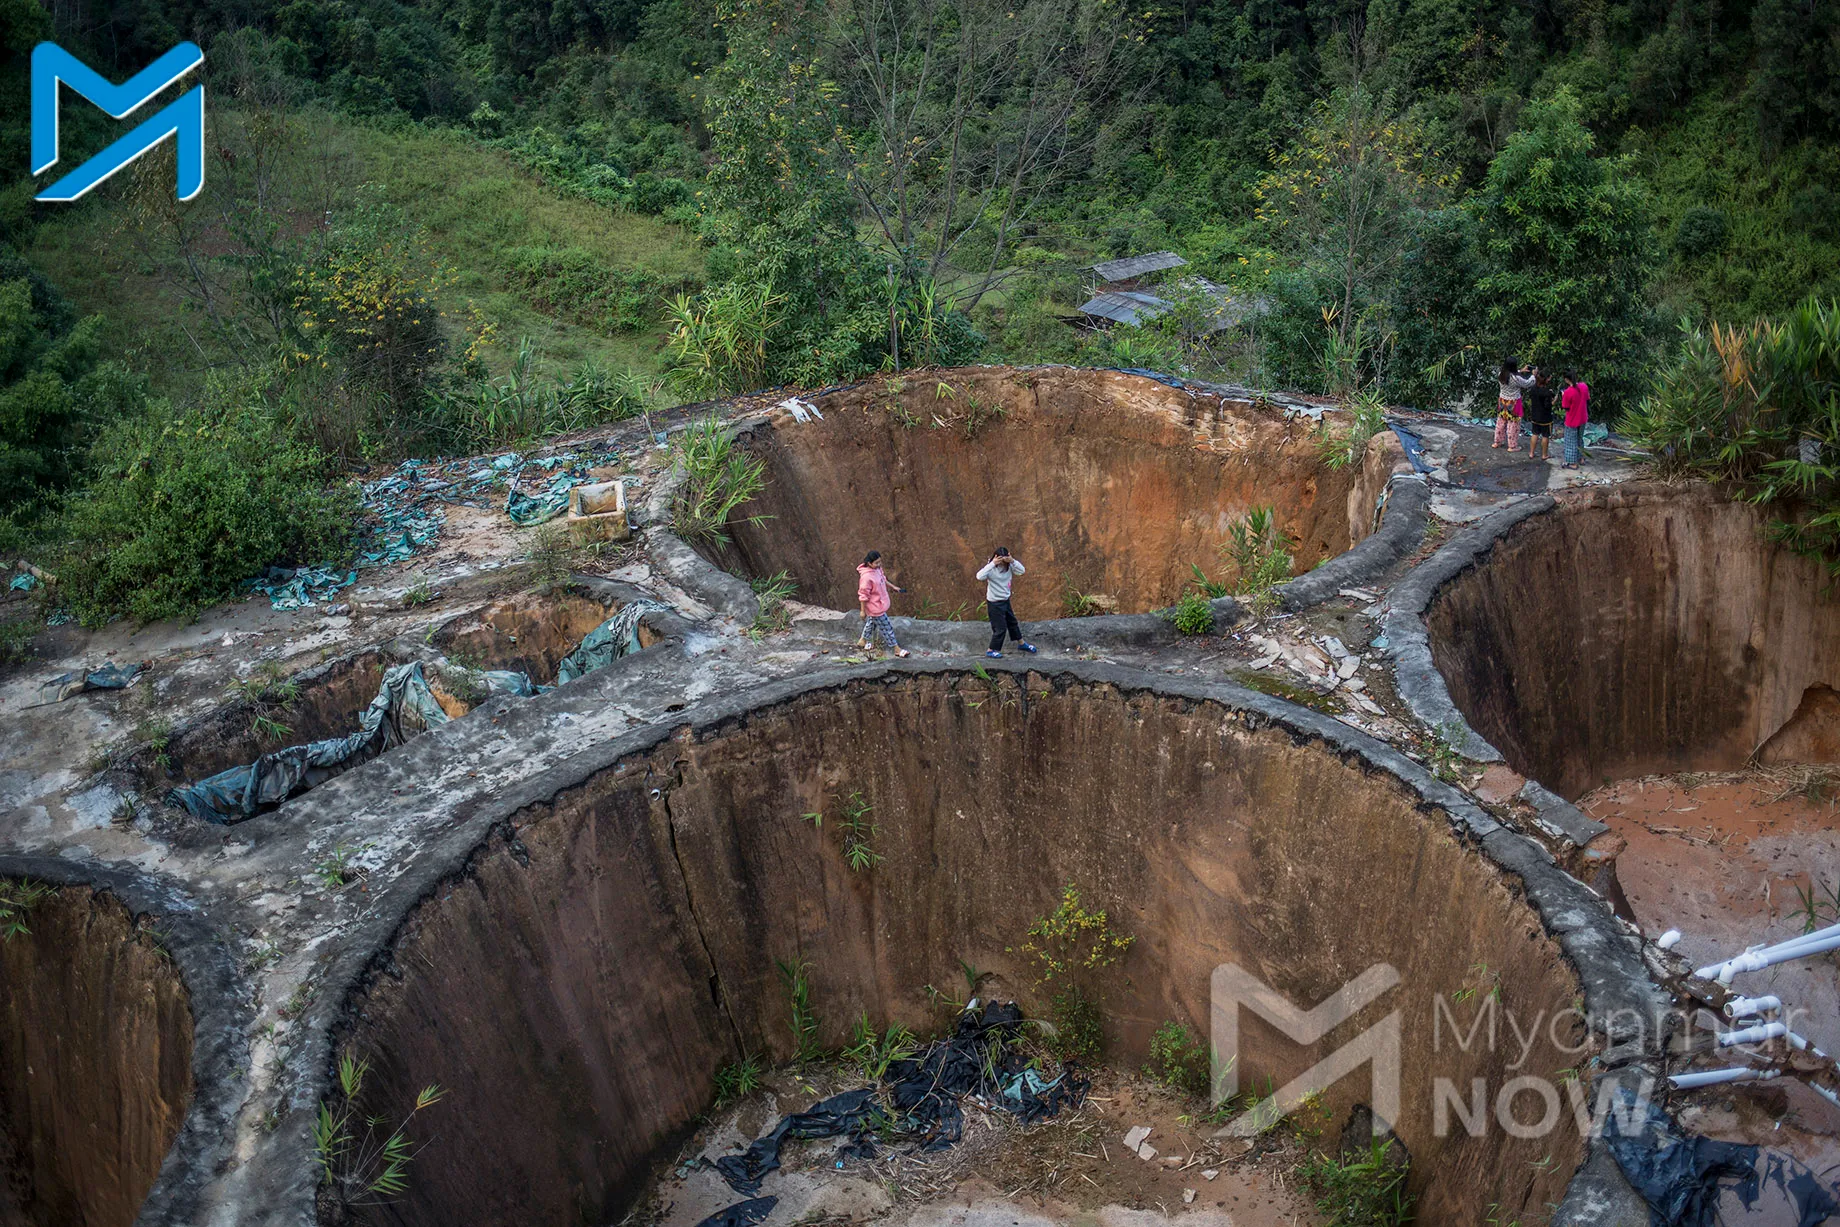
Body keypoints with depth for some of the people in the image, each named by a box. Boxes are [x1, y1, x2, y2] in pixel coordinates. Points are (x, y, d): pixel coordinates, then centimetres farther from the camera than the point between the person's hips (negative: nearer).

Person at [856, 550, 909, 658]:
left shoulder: (877, 569, -8)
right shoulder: (866, 577, -34)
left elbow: (883, 579, 14)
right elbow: (863, 595, -25)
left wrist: (893, 587, 18)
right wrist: (863, 611, -18)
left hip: (881, 602, 9)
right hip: (876, 607, -9)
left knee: (871, 622, 29)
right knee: (886, 628, 5)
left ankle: (863, 641, 50)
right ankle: (897, 649, 18)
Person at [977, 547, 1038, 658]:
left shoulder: (1009, 566, -5)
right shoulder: (991, 568, -22)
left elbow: (1022, 570, -15)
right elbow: (980, 576, -39)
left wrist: (1012, 561, -31)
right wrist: (992, 563, -42)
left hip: (1006, 600, 7)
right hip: (995, 602, -7)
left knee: (1012, 622, 23)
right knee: (1000, 627, -1)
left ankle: (1021, 643, 42)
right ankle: (991, 650, 14)